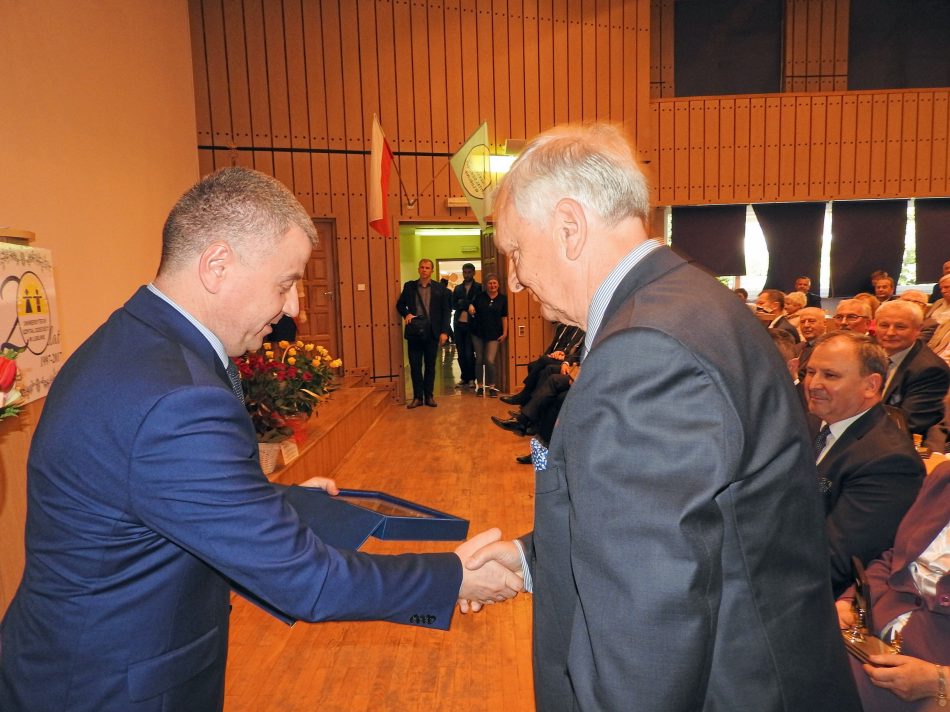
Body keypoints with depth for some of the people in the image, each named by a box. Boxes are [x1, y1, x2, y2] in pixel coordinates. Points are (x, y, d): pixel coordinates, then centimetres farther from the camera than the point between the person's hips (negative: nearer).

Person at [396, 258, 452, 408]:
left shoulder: (439, 288, 4)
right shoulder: (409, 286, 6)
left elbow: (446, 310, 2)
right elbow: (400, 304, 12)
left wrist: (444, 331, -6)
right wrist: (406, 314, -9)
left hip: (432, 333, 0)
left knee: (430, 365, 8)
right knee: (415, 366, 2)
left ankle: (429, 396, 17)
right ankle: (417, 397, 12)